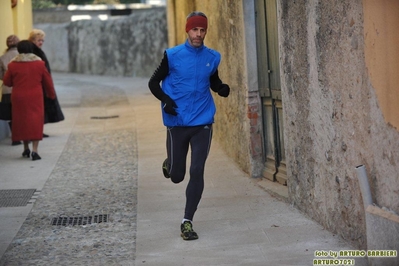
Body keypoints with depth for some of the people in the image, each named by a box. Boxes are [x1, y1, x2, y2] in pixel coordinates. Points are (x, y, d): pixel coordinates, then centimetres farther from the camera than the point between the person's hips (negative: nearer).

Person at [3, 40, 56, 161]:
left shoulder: (13, 65, -4)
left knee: (22, 121, 14)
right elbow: (48, 81, 7)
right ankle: (34, 150, -10)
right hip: (35, 97, -1)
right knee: (36, 122, 1)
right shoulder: (39, 64, -1)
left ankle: (26, 148, 21)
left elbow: (7, 82, 3)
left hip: (19, 98, 1)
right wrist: (51, 94, 23)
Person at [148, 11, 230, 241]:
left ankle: (188, 222, 3)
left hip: (203, 123, 1)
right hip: (177, 124, -1)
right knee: (176, 176, 6)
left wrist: (222, 89, -4)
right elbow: (153, 82, 1)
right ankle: (169, 164, 44)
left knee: (197, 172, -7)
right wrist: (165, 99, -18)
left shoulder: (212, 57, 3)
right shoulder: (173, 55, -5)